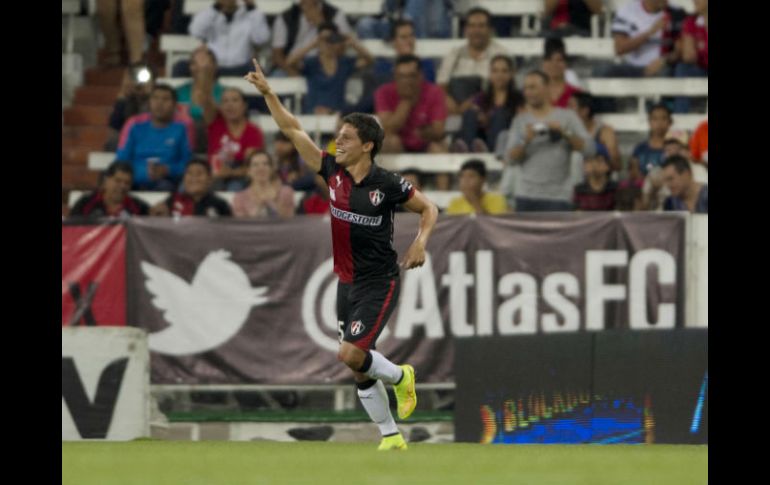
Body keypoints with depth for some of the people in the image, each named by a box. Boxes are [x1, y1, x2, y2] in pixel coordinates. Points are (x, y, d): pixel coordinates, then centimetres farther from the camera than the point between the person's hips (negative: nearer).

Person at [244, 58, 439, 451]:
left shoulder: (386, 184, -12)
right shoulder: (333, 172, 0)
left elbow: (428, 209, 1)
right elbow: (293, 130, 3)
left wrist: (420, 243, -15)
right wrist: (267, 93, -4)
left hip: (379, 283, -6)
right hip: (347, 283, 6)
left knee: (350, 354, -19)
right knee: (360, 370, 5)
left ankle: (399, 376, 10)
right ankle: (391, 437, 17)